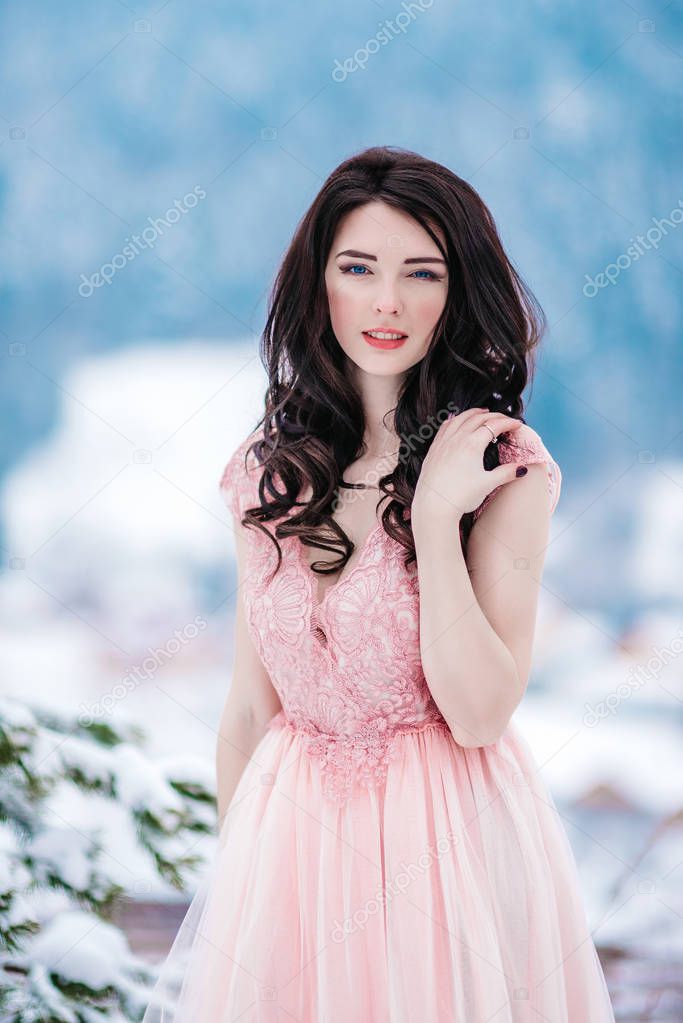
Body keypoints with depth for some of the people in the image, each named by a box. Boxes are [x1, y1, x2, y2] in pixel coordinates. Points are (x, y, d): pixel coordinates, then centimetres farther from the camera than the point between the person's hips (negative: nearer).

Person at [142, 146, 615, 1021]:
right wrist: (232, 874, 9)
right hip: (292, 834, 3)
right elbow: (250, 706, 7)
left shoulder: (504, 469, -9)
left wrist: (435, 517, -21)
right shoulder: (269, 468, 2)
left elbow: (480, 714, -17)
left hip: (448, 840, -3)